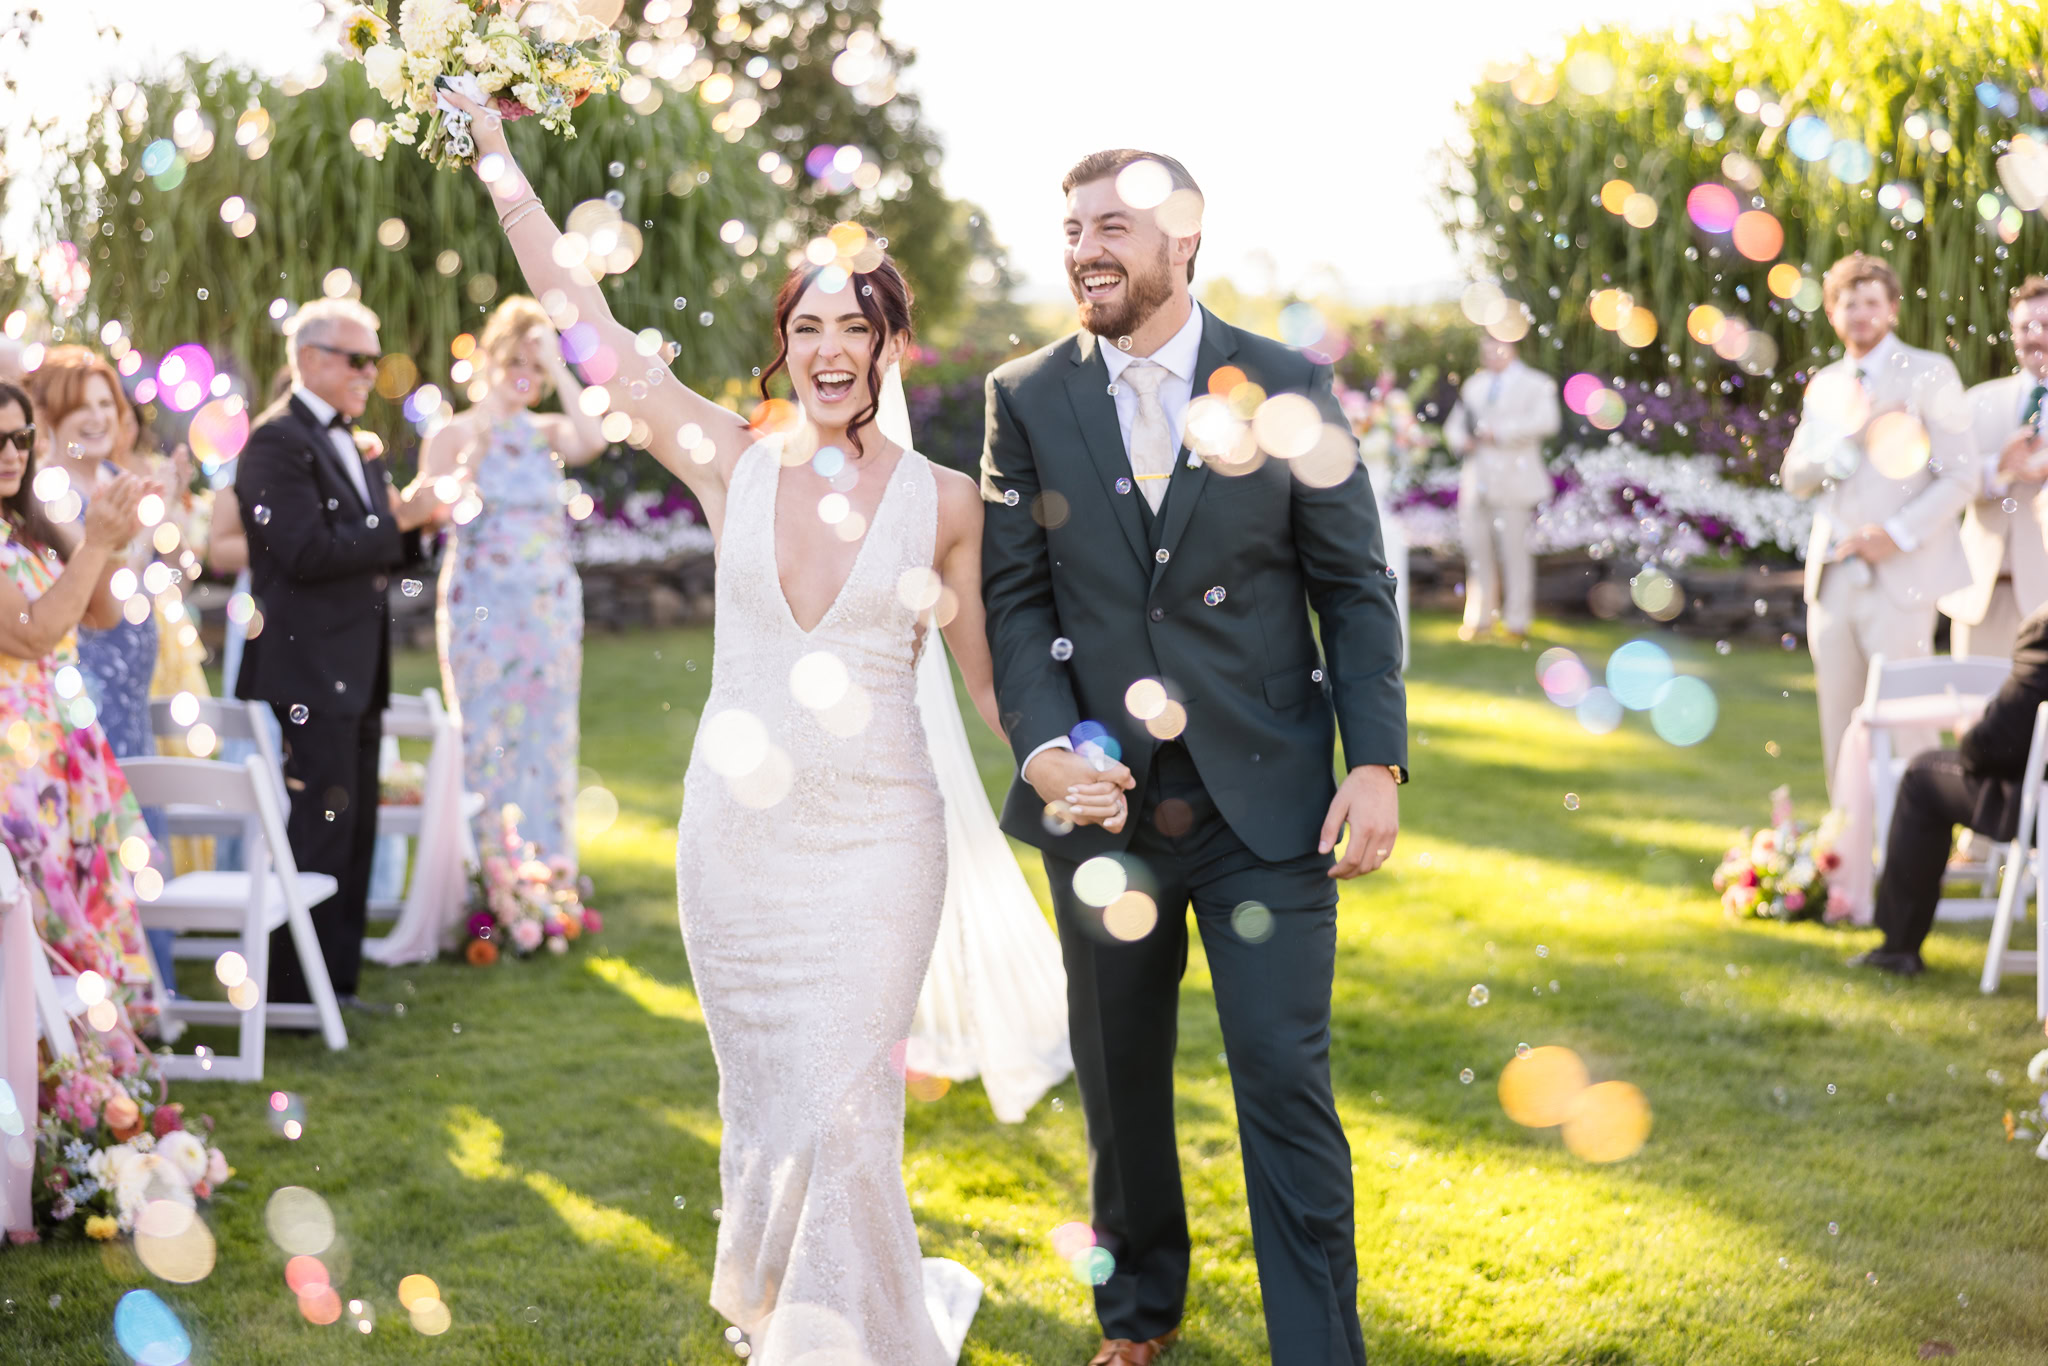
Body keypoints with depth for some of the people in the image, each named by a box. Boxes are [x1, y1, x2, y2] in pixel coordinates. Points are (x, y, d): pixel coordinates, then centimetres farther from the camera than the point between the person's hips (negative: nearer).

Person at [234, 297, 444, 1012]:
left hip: (356, 675, 10)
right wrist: (398, 519, -17)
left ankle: (336, 982, 21)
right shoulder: (277, 441, -12)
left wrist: (412, 521, 2)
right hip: (308, 674, -10)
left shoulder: (351, 444, 18)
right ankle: (296, 992, 0)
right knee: (317, 835, -7)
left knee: (354, 835, 13)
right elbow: (308, 552, -22)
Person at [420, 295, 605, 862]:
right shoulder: (452, 436, 2)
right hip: (481, 609, -3)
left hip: (550, 611, 3)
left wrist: (557, 367, -11)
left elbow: (593, 441, -15)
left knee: (545, 741, 6)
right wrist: (474, 453, -19)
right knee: (485, 740, 0)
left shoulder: (548, 433, 8)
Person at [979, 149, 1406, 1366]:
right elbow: (1015, 596, 2)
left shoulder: (1288, 388, -2)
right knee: (1120, 1078, 15)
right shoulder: (1027, 400, 2)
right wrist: (1045, 740, -14)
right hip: (1103, 797, 2)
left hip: (1266, 802, -2)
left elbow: (1356, 589, 0)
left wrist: (1379, 762, -8)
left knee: (1287, 1084, -5)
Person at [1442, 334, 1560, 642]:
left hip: (1512, 479, -5)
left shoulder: (1536, 384, 2)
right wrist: (1460, 440, -1)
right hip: (1476, 480, 6)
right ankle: (1480, 617, 13)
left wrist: (1499, 432, -18)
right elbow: (1454, 423, 23)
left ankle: (1517, 620, 1)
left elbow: (1546, 421, -15)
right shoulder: (1475, 385, 21)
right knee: (1476, 545, 4)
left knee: (1514, 548, -5)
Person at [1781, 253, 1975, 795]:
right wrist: (1844, 444, -10)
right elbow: (1793, 476, 10)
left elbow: (1959, 476, -7)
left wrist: (1898, 534, -17)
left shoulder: (1929, 374, -1)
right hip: (1832, 580, 5)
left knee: (1905, 733, -7)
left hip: (1898, 580, -5)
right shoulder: (1823, 385, 16)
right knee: (1840, 731, 8)